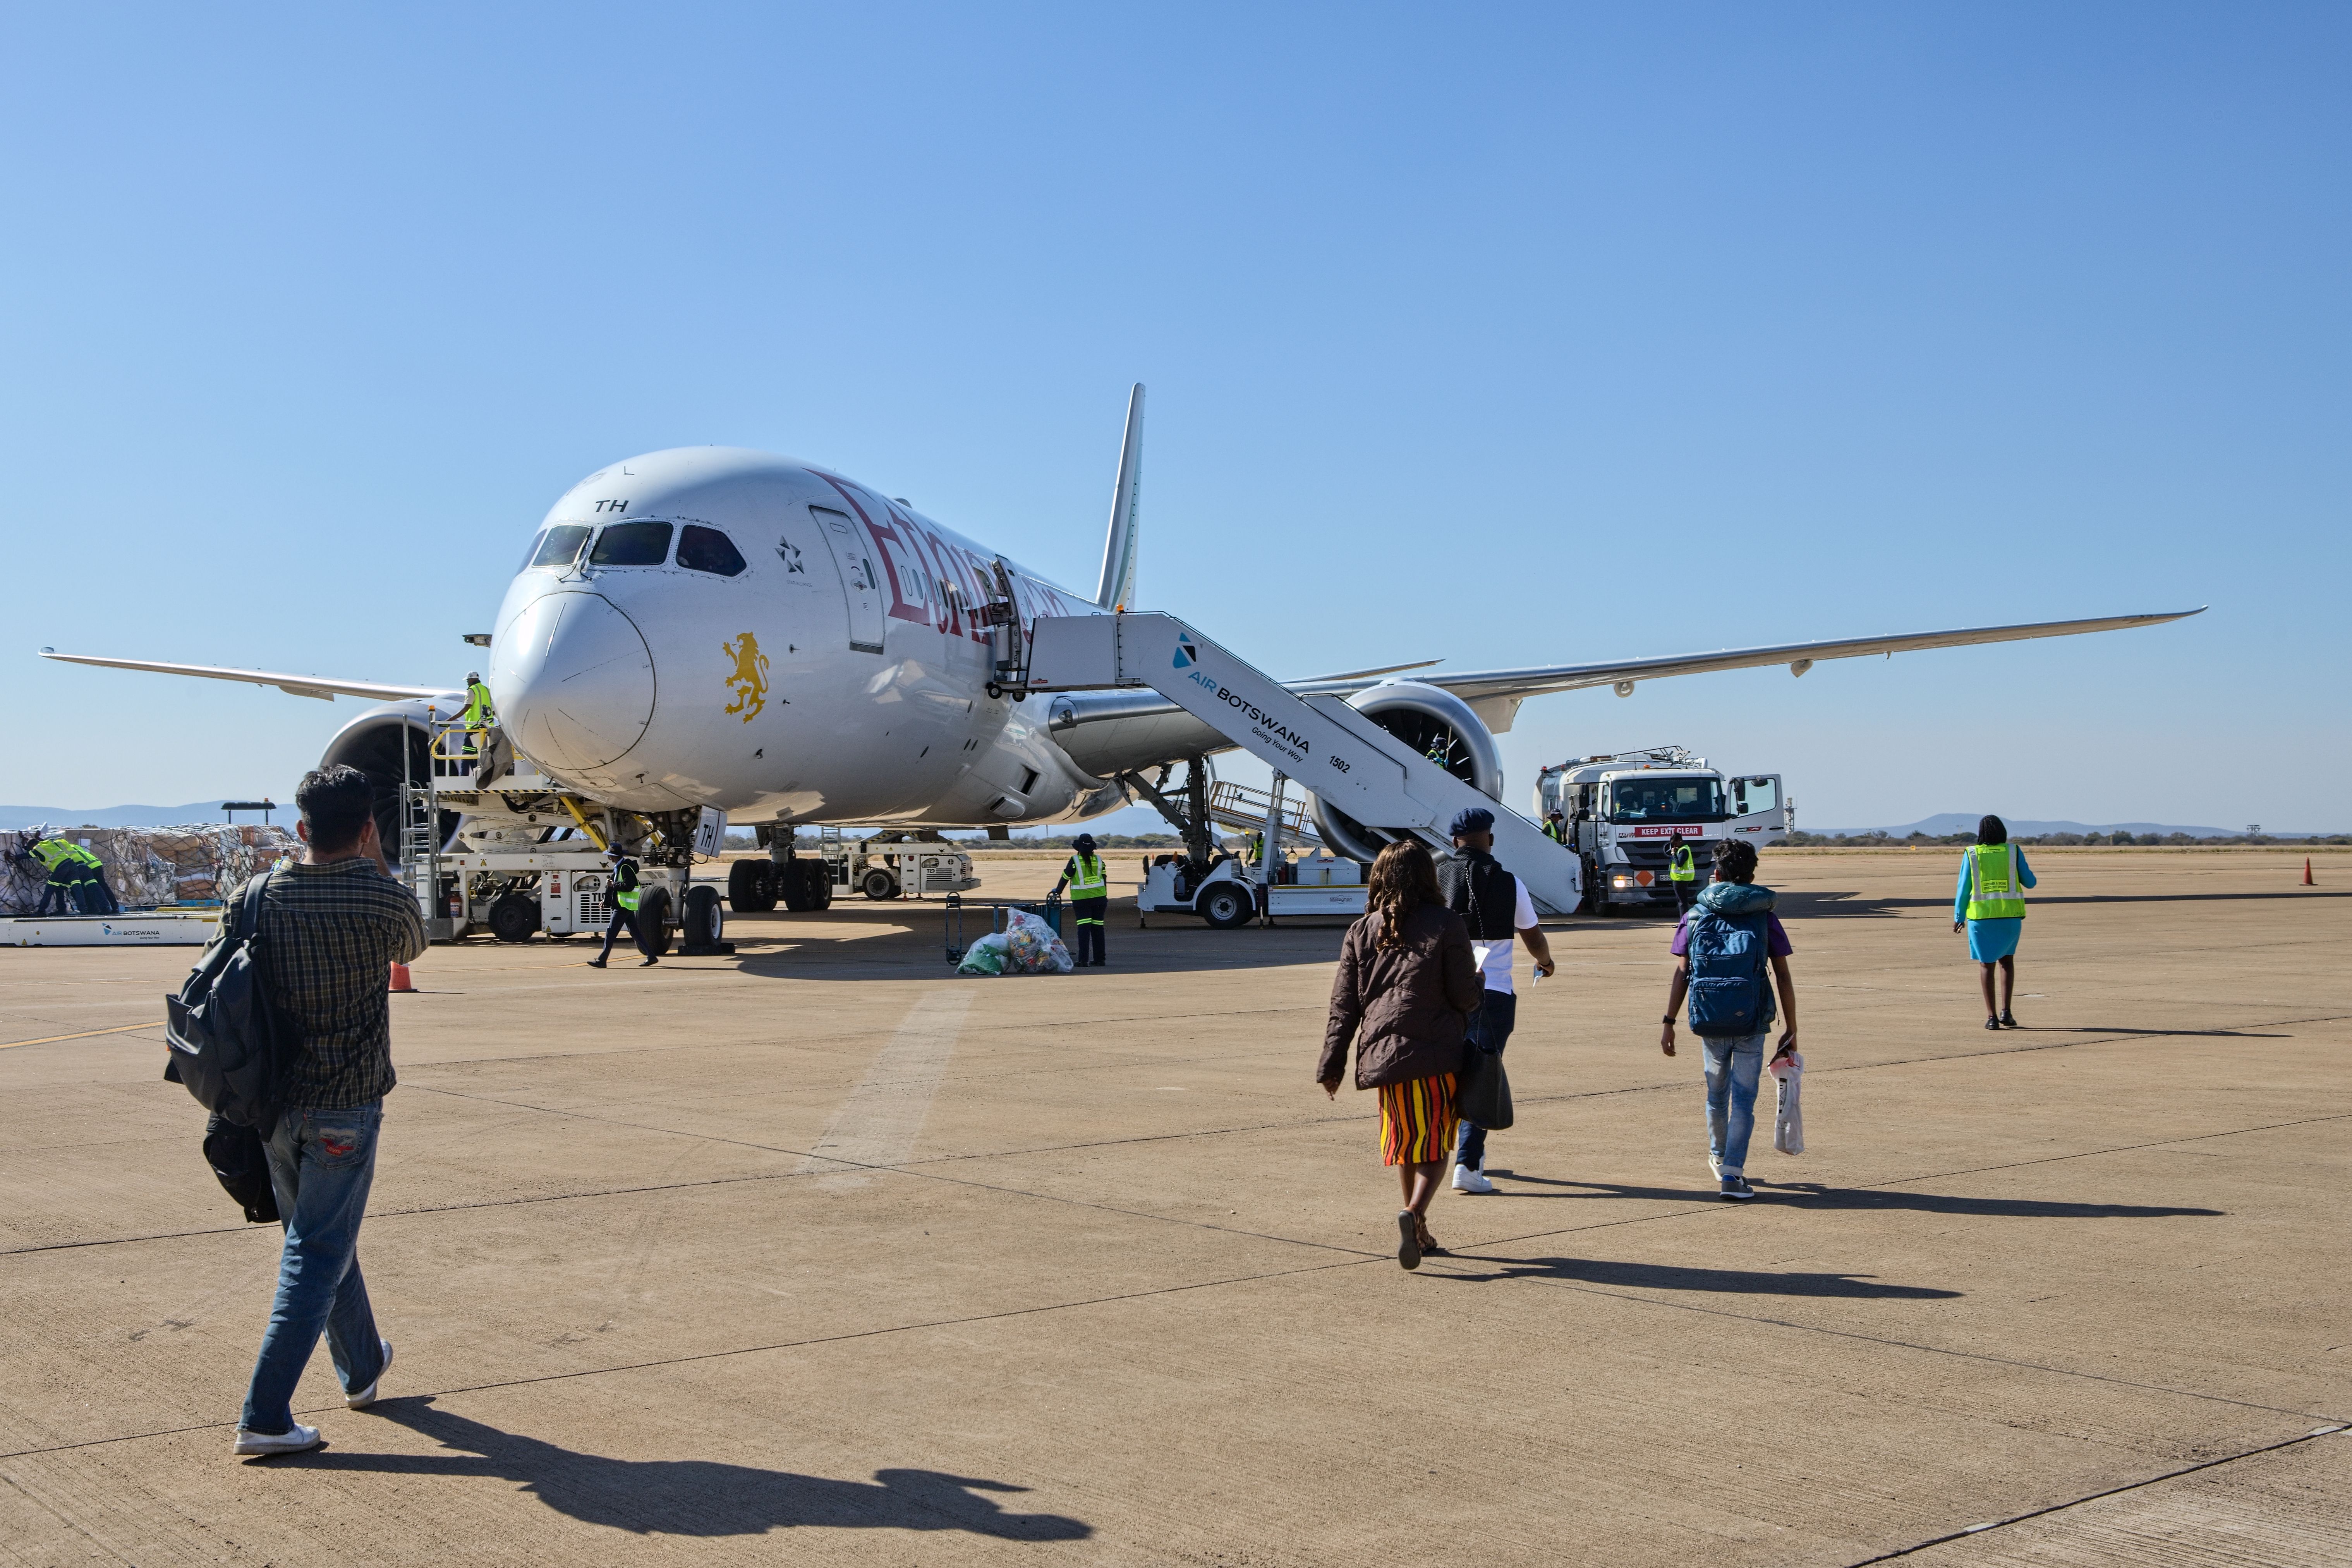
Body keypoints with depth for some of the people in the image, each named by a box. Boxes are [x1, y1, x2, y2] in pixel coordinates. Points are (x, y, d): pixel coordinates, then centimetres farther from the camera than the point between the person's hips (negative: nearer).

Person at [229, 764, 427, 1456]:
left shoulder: (256, 896, -2)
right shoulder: (383, 900, -12)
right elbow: (414, 945, 11)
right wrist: (377, 862, 14)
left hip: (273, 1106, 5)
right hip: (344, 1109, -5)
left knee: (323, 1240, 21)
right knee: (316, 1258, 2)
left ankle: (362, 1368, 41)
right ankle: (264, 1418, -2)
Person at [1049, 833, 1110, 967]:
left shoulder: (1075, 861, -9)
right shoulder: (1099, 860, 3)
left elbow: (1065, 878, -1)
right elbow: (1104, 879, 11)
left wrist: (1057, 892, 14)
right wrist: (1105, 897, 22)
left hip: (1081, 899, -3)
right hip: (1099, 898, 3)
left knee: (1084, 929, -5)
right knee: (1098, 928, 8)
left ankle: (1083, 960, -10)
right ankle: (1099, 959, 12)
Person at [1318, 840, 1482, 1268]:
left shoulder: (1363, 931, 6)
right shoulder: (1446, 926, -6)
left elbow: (1344, 1004, 5)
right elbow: (1465, 997, -7)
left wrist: (1331, 1064, 9)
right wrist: (1477, 986, 17)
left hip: (1382, 1052, 4)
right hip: (1437, 1055, -4)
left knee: (1406, 1143, 18)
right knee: (1435, 1145, 5)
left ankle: (1419, 1233, 25)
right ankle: (1414, 1213, -20)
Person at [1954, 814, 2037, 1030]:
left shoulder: (1972, 855, 0)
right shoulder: (2014, 852, 1)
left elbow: (1964, 888, -2)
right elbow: (2029, 882, 7)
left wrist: (1959, 917, 6)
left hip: (1982, 915, -1)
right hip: (2010, 915, 1)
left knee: (1987, 964, 11)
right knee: (2007, 960, 19)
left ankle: (1992, 1016, 4)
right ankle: (2005, 1012, 8)